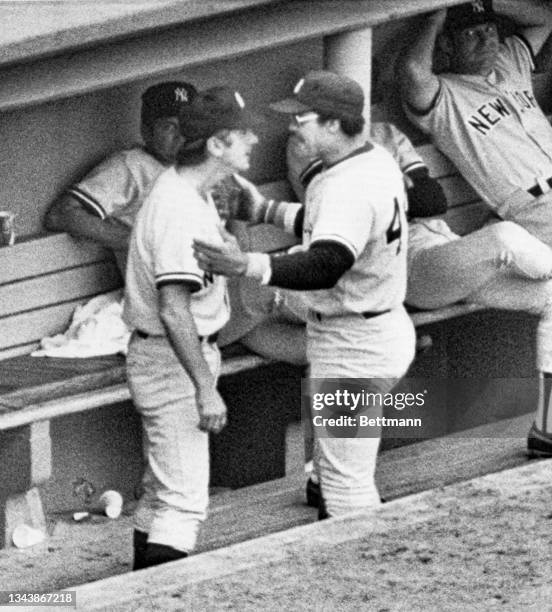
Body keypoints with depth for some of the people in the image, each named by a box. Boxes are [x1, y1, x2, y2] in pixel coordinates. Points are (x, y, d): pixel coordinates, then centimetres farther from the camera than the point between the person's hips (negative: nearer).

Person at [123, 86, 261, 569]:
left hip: (179, 355, 11)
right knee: (185, 501, -11)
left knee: (162, 491, 19)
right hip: (173, 361, -11)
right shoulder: (181, 210, -25)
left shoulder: (192, 192, 8)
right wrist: (206, 388, -30)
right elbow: (173, 311, -30)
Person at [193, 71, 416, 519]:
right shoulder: (377, 162, 5)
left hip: (353, 347, -11)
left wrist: (248, 266, -51)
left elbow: (325, 266, -42)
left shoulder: (349, 188, -28)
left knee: (346, 476, -4)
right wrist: (265, 210, 17)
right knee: (334, 461, 23)